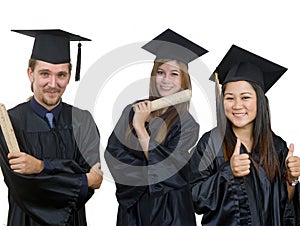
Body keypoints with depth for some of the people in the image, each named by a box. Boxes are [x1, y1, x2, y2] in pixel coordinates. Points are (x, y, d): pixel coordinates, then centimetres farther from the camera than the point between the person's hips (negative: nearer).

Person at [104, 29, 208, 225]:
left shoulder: (188, 125, -9)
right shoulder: (134, 110, 0)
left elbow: (166, 165, -17)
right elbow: (112, 153, -4)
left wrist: (140, 127, -18)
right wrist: (148, 176, -13)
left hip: (168, 210, -2)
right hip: (132, 206, 3)